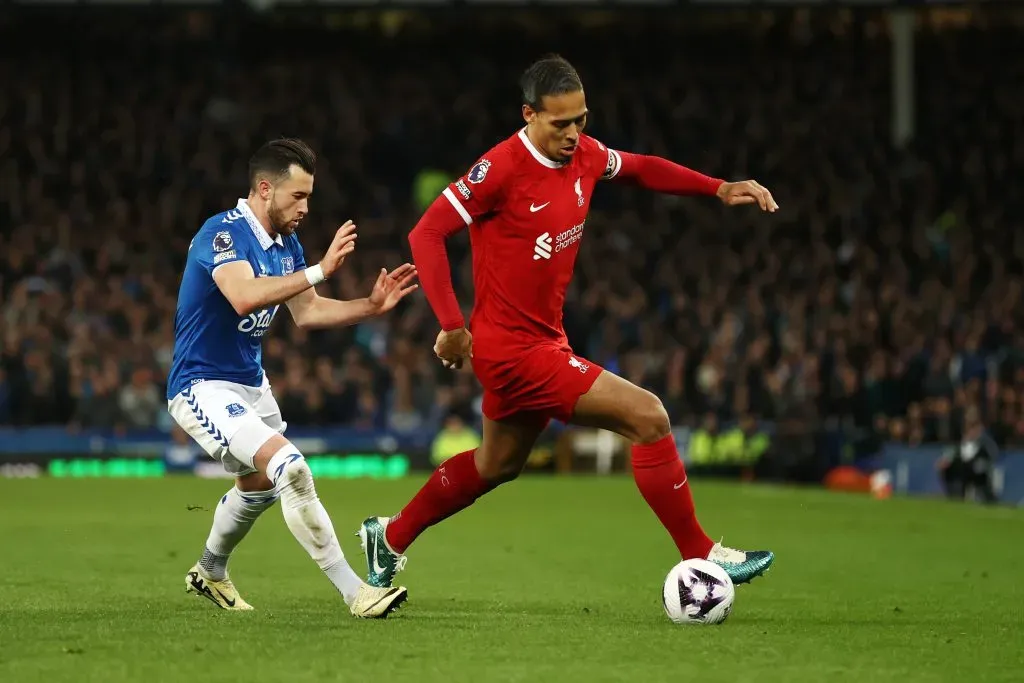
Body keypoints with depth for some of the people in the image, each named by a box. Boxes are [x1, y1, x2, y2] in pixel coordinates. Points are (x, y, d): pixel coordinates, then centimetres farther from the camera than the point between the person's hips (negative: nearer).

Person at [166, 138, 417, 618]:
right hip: (202, 386, -10)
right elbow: (245, 296, -40)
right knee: (290, 467, -25)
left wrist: (371, 306, 0)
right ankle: (354, 592, -24)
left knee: (259, 485, 27)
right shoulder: (222, 233, -23)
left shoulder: (286, 244, 4)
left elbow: (307, 312, 14)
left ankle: (209, 572, 53)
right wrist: (320, 270, -42)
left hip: (250, 383, 10)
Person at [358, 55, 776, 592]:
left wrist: (719, 189, 10)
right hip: (513, 348, -9)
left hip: (544, 338, 9)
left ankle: (390, 538, 43)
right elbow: (426, 233, -20)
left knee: (497, 465, 26)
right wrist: (452, 325, -24)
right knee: (648, 417, -14)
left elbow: (641, 168, 21)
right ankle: (700, 557, -3)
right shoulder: (501, 168, -22)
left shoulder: (584, 155, 0)